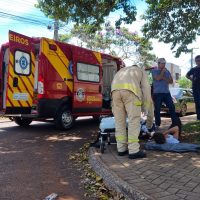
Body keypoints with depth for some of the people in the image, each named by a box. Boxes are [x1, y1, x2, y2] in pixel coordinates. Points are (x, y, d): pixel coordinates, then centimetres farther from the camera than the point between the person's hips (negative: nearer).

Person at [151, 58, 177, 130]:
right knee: (157, 109, -1)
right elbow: (158, 78, -16)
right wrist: (163, 71, -6)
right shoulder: (154, 71, 1)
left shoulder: (167, 71, 13)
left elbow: (171, 81, 4)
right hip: (157, 93, -4)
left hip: (166, 92, 4)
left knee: (172, 107, -2)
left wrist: (163, 78, -10)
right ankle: (157, 125, 8)